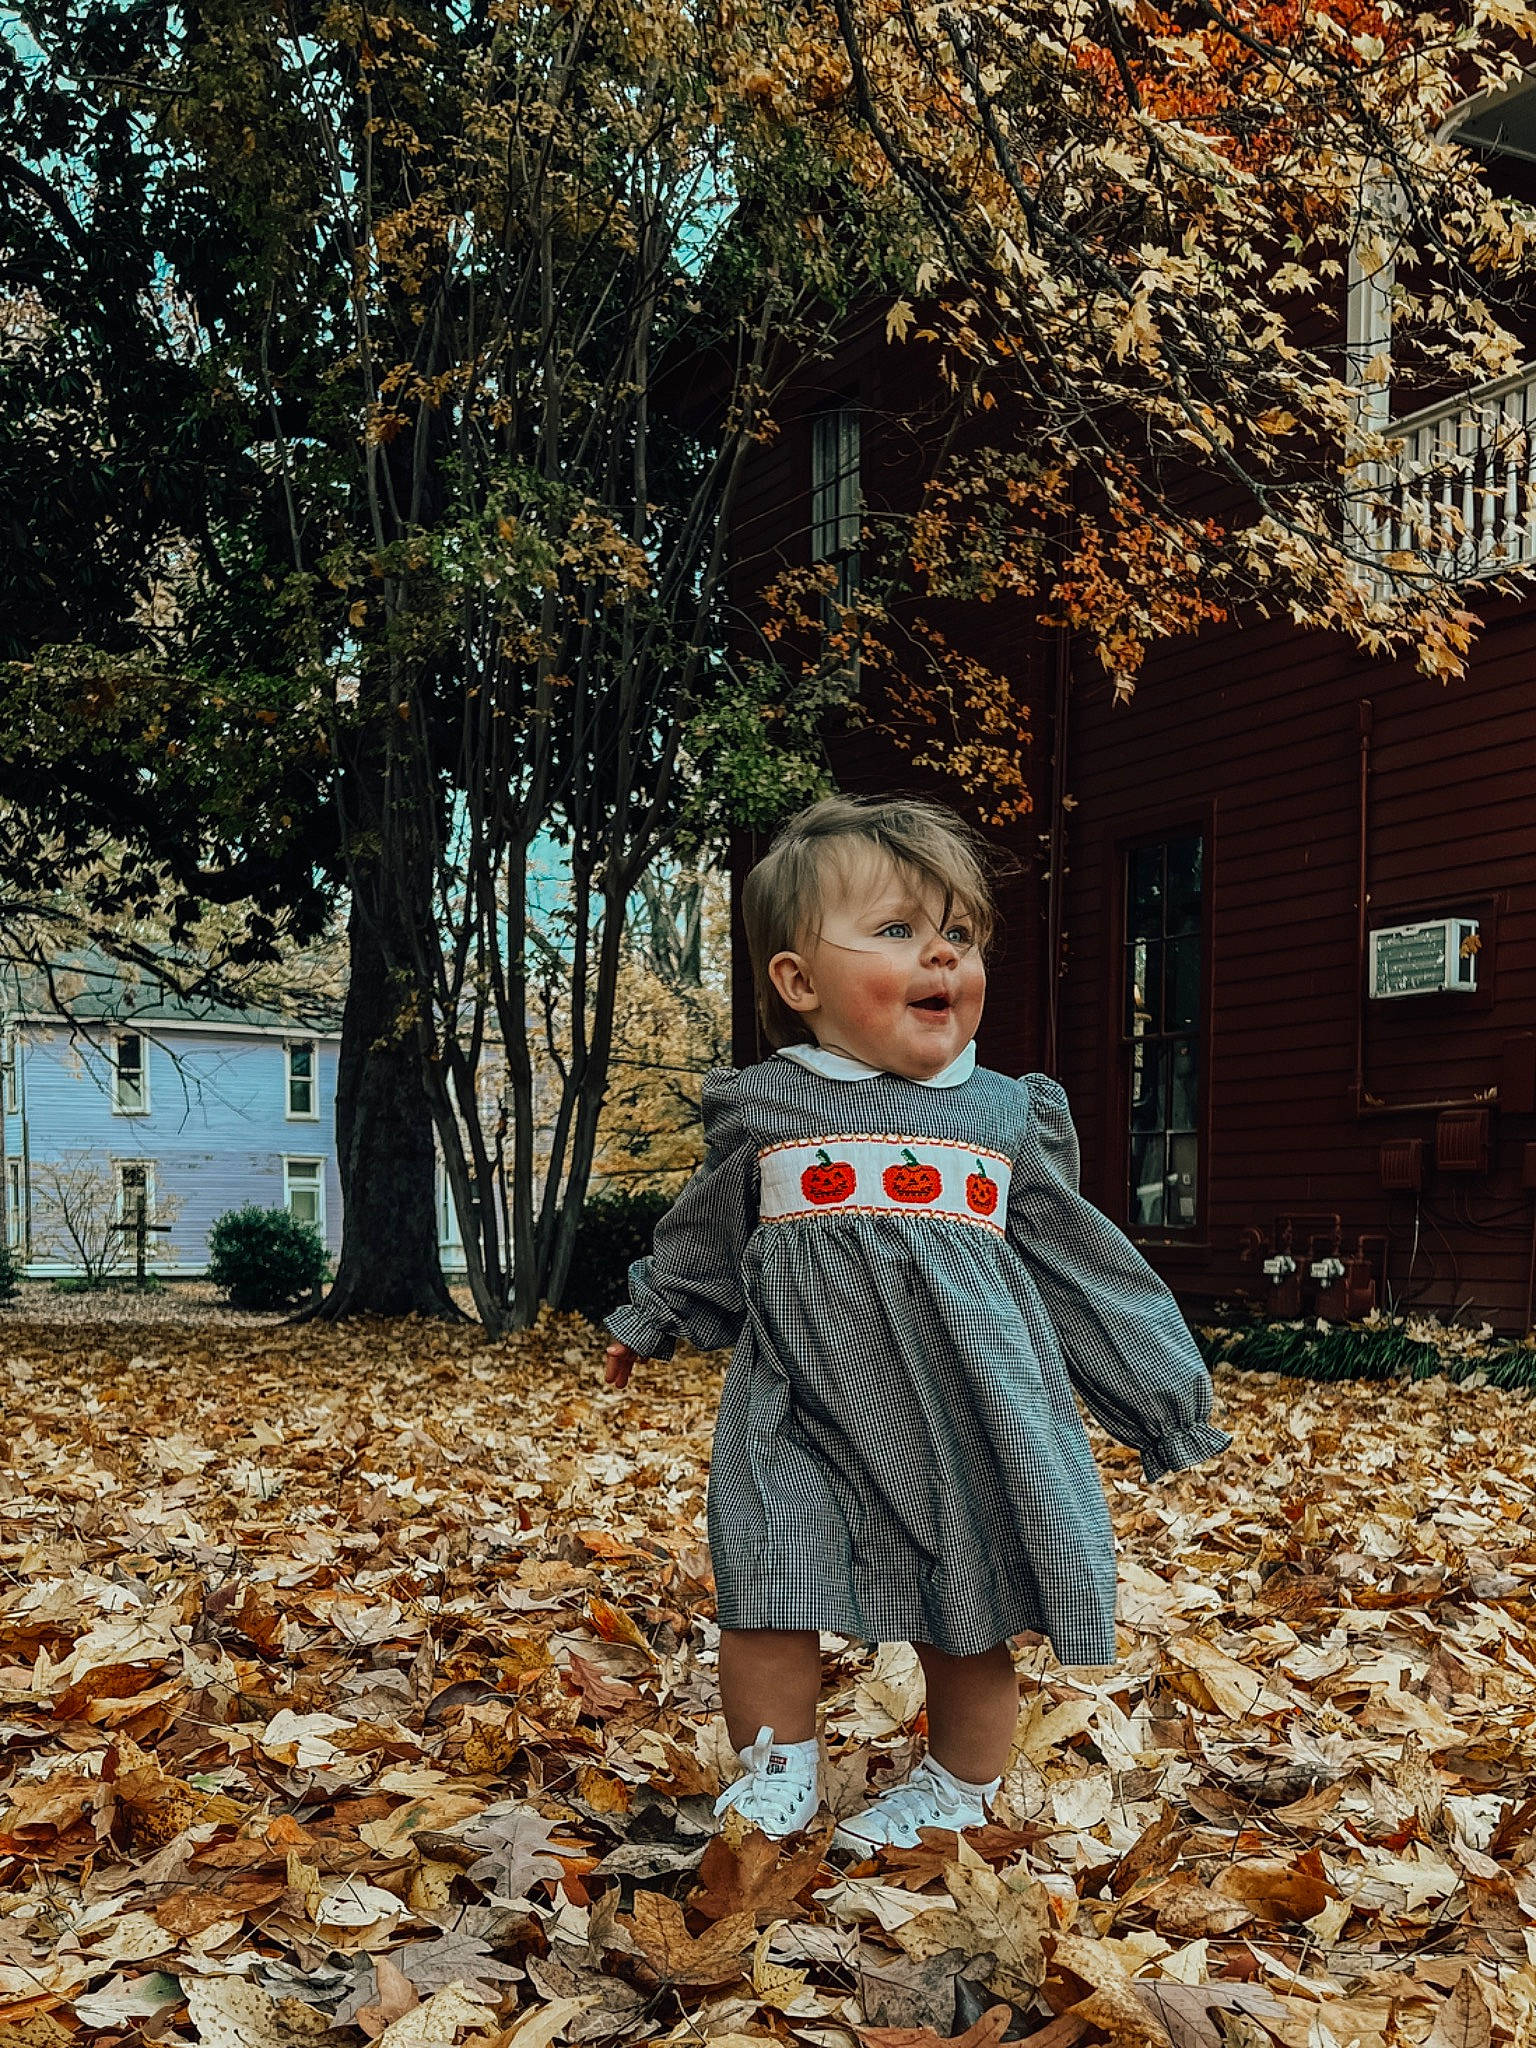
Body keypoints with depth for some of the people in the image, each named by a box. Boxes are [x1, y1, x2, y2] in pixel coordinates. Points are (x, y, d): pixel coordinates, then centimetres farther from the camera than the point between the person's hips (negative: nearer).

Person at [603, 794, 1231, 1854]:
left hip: (964, 1426, 0)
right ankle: (774, 1776, 22)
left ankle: (956, 1790, 33)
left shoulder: (1010, 1115, 2)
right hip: (799, 1417, 0)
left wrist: (1167, 1398, 13)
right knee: (765, 1608, -2)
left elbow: (1083, 1266, 10)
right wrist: (648, 1322, 33)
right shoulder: (762, 1108, 1)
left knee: (968, 1634, 9)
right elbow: (704, 1243, 20)